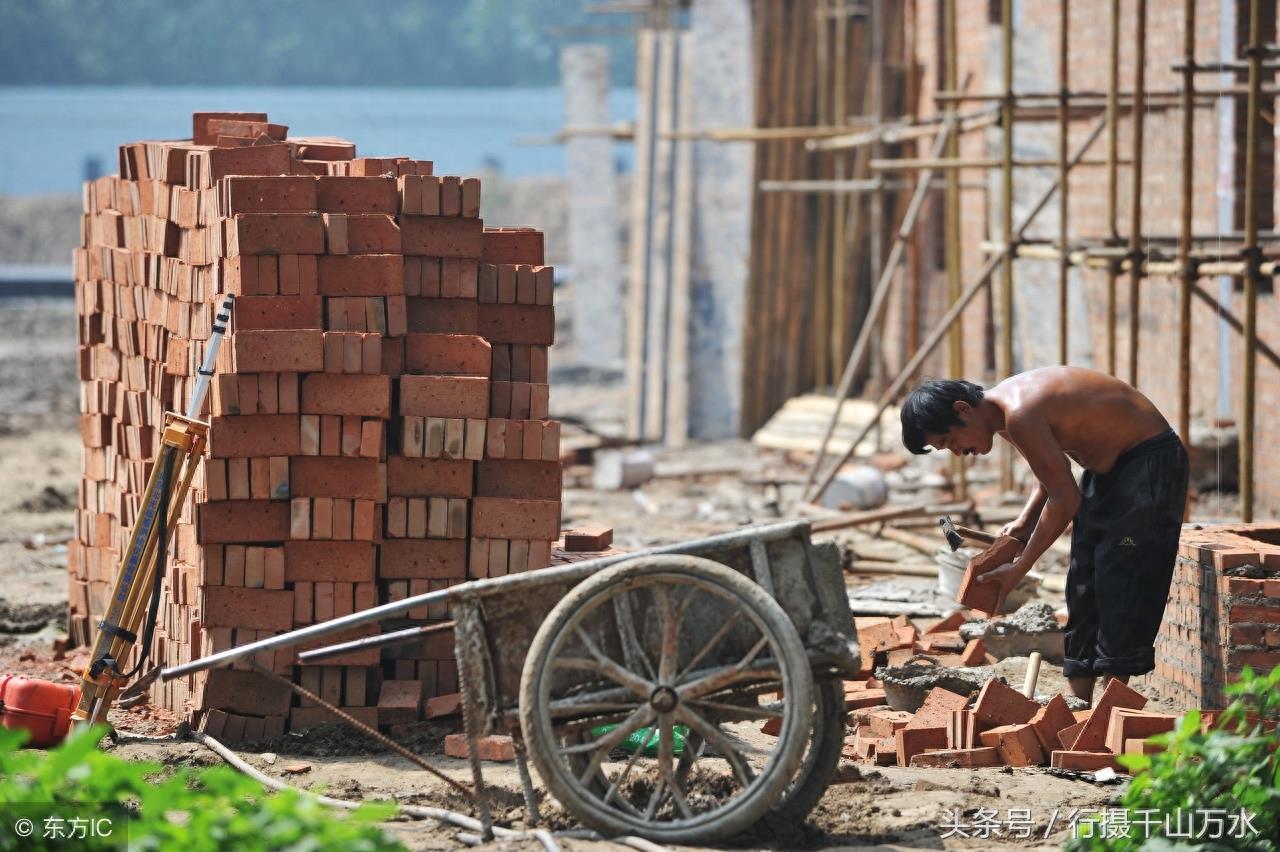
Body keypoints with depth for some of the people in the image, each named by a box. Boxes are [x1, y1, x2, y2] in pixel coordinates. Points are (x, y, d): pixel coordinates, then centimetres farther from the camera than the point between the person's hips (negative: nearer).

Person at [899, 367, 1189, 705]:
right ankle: (1079, 700, 10)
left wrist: (1020, 568, -18)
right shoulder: (1003, 410, 2)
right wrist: (1024, 522, -1)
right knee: (1083, 585, 8)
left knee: (1119, 585, -11)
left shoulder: (1020, 416, -28)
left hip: (1150, 459, -10)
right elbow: (1053, 475, 15)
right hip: (1109, 465, 10)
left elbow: (1065, 497, -25)